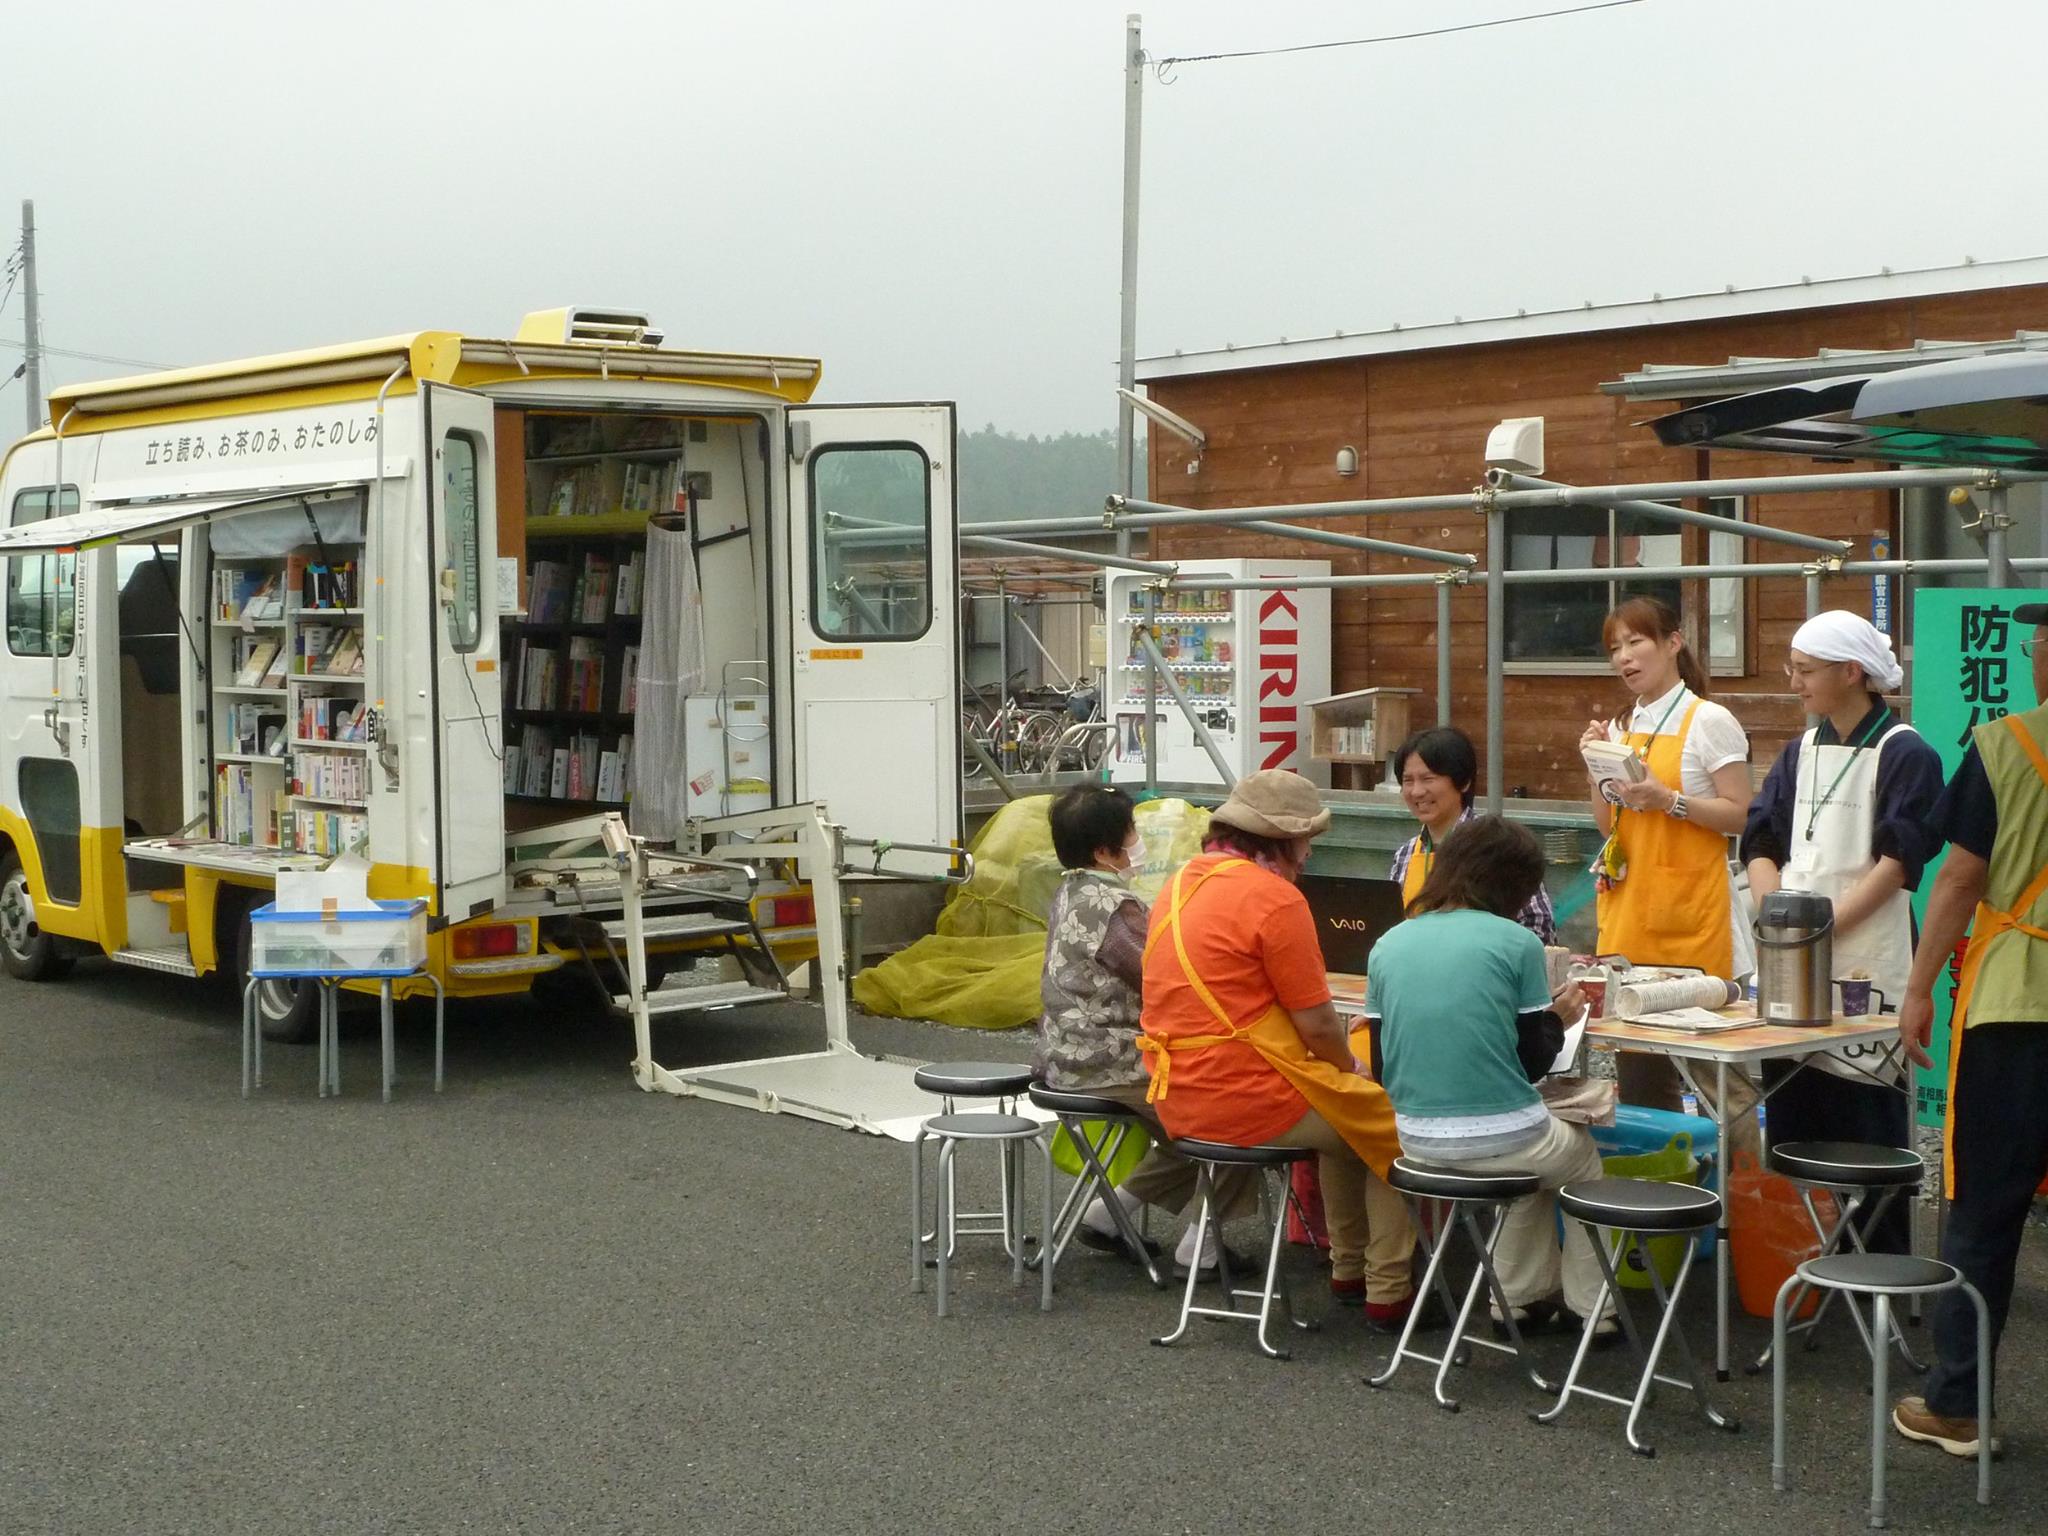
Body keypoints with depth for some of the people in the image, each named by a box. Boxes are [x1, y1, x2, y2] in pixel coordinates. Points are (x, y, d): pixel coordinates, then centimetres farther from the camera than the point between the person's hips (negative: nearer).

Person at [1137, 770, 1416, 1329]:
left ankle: (1348, 1268, 38)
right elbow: (1317, 1023, -15)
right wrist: (1353, 1067, 6)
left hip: (1179, 1102, 9)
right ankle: (1388, 1292, 14)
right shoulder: (1274, 897, -17)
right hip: (1250, 1101, -9)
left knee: (1347, 1115, 30)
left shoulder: (1182, 884, 10)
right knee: (1394, 1128, 12)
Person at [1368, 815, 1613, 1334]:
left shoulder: (1388, 944, 4)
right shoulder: (1517, 942, -8)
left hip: (1418, 1142, 5)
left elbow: (1382, 1063, 8)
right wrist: (1558, 1015, 15)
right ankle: (1591, 1306, 32)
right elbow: (1535, 1062, -5)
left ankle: (1521, 1295, 35)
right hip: (1501, 1141, -5)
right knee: (1583, 1155, 30)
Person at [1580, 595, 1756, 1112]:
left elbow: (1739, 817, -10)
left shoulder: (1709, 721, -5)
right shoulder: (1621, 726, 14)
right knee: (1637, 1071, 6)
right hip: (1628, 909, 6)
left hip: (1691, 911, -6)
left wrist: (1669, 801, -20)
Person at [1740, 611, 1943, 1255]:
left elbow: (1899, 862, -11)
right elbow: (1760, 845, 13)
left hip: (1865, 965, -6)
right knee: (1790, 1117, 10)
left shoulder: (1903, 754, -5)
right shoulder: (1801, 752, 15)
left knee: (1868, 1120, -3)